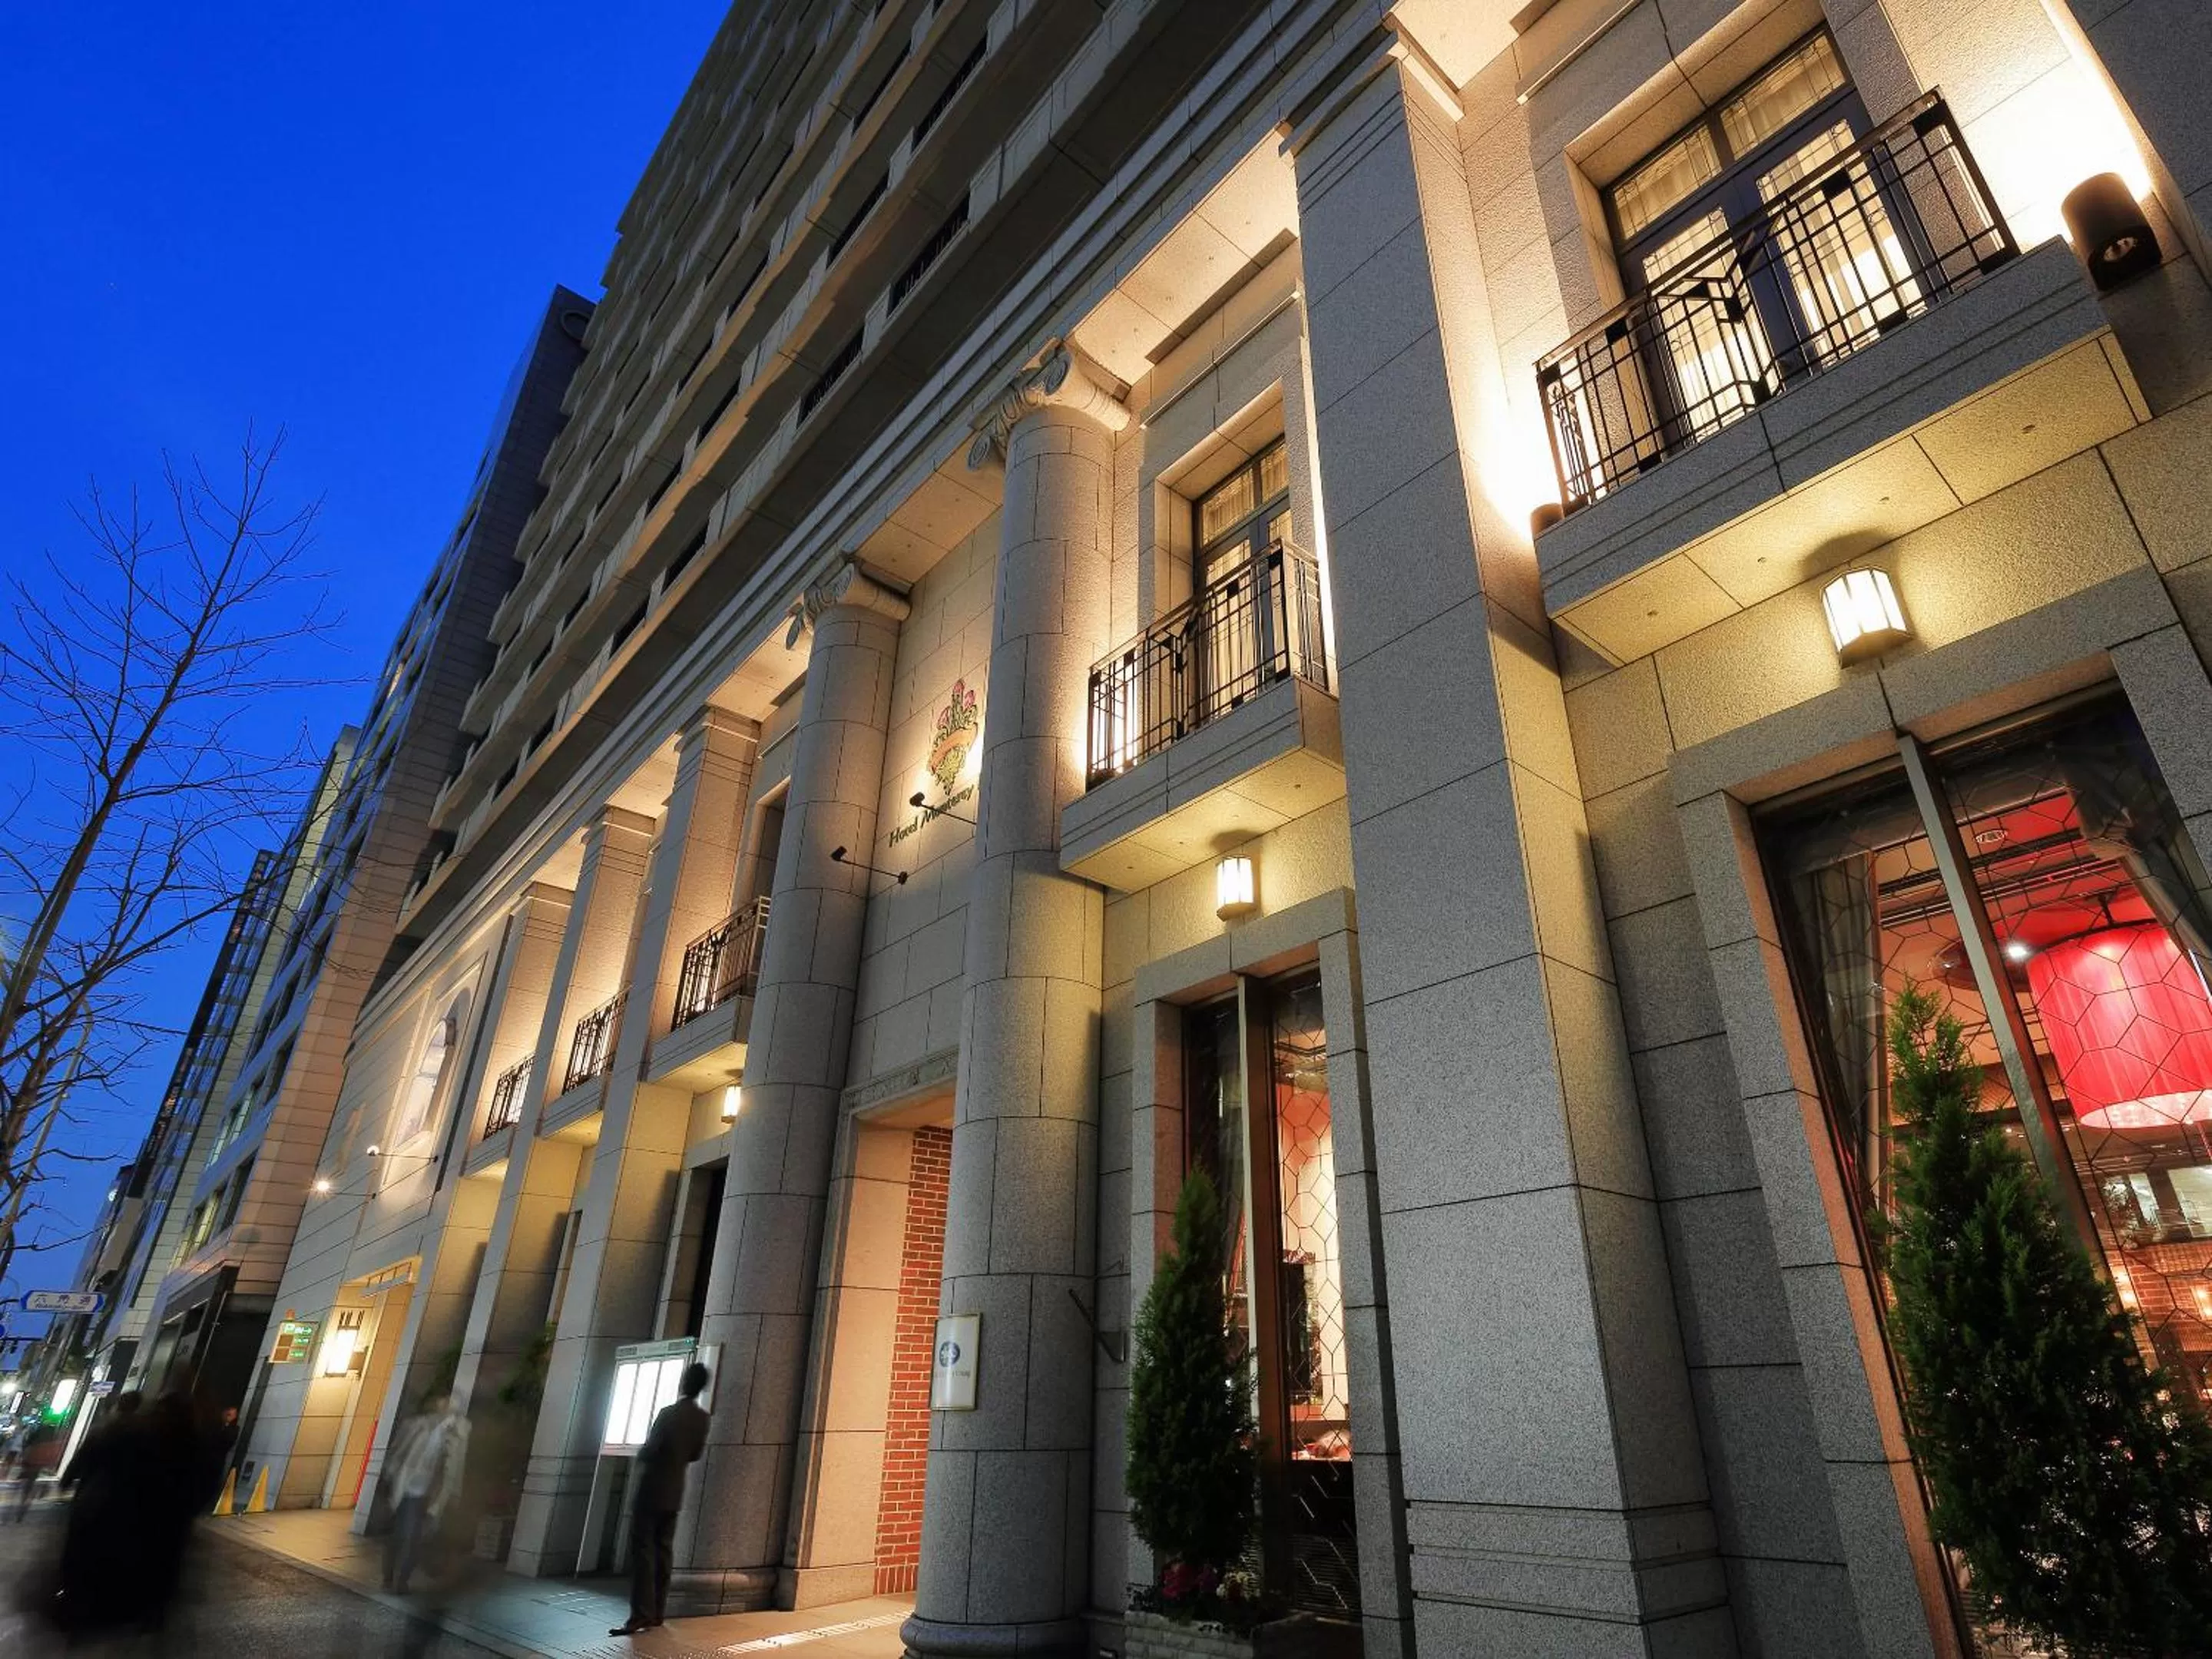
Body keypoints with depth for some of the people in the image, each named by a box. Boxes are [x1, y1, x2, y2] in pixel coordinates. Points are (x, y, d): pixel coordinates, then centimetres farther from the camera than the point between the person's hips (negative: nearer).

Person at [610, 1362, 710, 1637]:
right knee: (663, 1551, 11)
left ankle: (641, 1616, -7)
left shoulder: (668, 1414, -19)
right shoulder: (702, 1418, 1)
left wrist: (636, 1468, 6)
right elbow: (695, 1454, 9)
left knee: (642, 1552, -3)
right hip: (674, 1493, 6)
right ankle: (657, 1614, 15)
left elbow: (649, 1450, -16)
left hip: (650, 1491, -6)